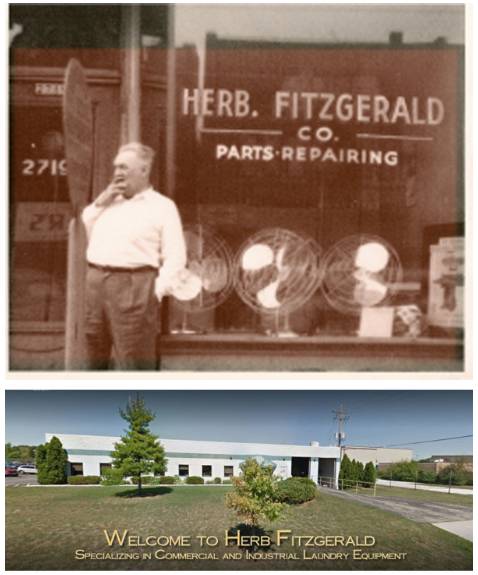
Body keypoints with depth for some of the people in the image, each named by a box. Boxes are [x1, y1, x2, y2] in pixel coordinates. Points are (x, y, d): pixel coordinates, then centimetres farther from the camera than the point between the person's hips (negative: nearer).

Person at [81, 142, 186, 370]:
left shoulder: (162, 206, 1)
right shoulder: (109, 201, 21)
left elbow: (175, 256, -5)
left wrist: (157, 290, -16)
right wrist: (99, 203, 10)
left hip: (132, 284, -6)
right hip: (95, 281, 6)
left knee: (133, 358, -5)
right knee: (95, 352, 13)